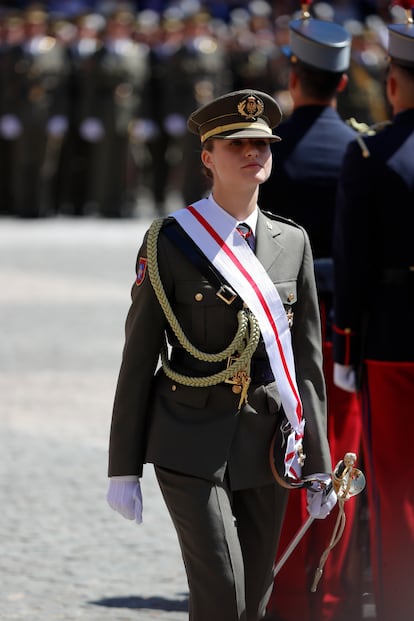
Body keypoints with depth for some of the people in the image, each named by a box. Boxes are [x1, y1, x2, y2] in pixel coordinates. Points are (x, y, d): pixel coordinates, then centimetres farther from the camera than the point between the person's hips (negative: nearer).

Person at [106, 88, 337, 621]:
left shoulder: (293, 243, 9)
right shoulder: (169, 242, -3)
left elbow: (307, 358, 11)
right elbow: (138, 357, -1)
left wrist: (317, 464, 9)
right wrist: (123, 468, -3)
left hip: (266, 449, 4)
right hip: (192, 443, -4)